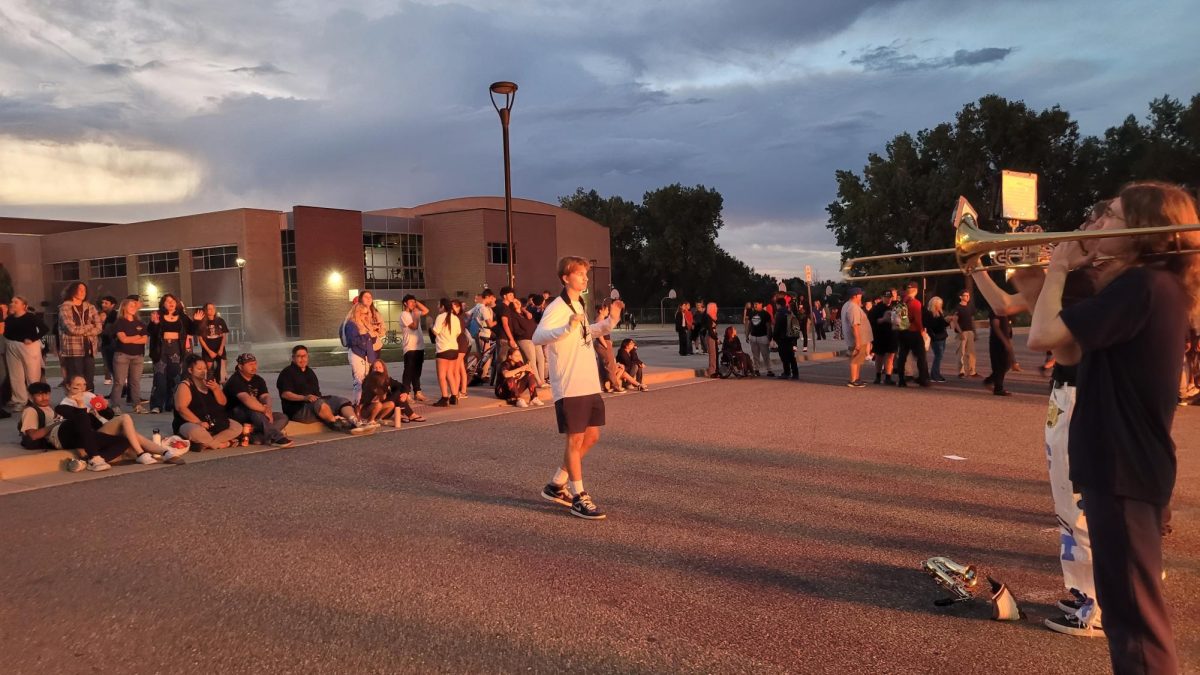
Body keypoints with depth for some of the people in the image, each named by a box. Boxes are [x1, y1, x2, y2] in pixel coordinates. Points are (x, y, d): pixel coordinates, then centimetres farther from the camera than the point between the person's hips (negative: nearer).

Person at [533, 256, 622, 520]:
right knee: (576, 439, -1)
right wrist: (567, 328, -44)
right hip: (569, 387, -9)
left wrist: (610, 321, 19)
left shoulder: (580, 305, 14)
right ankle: (579, 498, 11)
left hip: (589, 384, 9)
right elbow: (538, 337, -28)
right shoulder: (557, 308, -14)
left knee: (591, 436, 13)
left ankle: (556, 485, 27)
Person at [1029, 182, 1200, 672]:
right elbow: (1069, 352, 13)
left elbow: (1041, 337, -27)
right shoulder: (1158, 285, 12)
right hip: (1129, 464, 10)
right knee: (1129, 607, 23)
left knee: (1134, 616, 1)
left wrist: (1058, 270, -11)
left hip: (1121, 470, -10)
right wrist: (1066, 274, 6)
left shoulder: (1139, 285, -19)